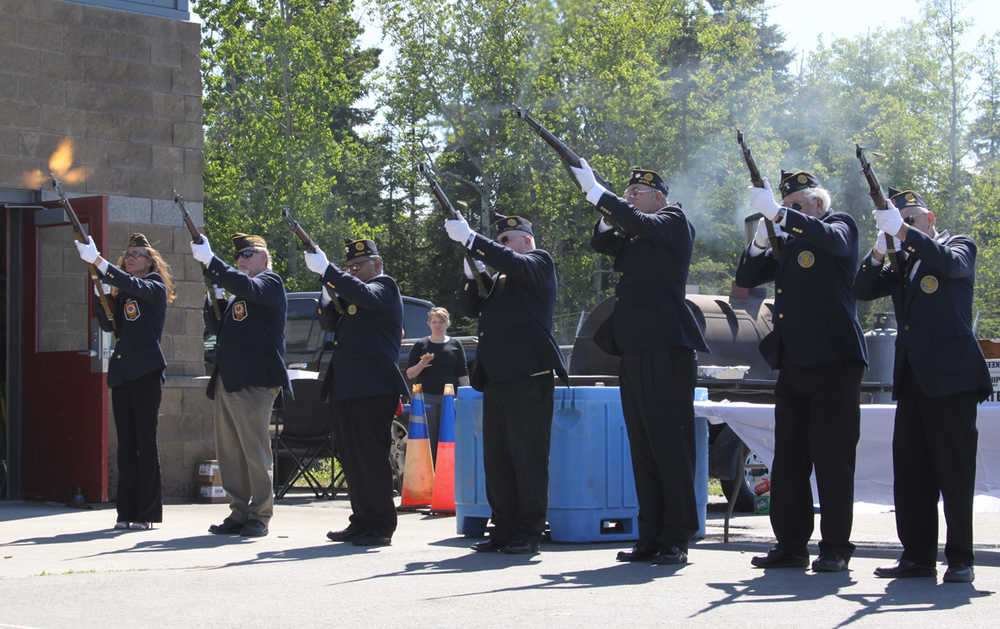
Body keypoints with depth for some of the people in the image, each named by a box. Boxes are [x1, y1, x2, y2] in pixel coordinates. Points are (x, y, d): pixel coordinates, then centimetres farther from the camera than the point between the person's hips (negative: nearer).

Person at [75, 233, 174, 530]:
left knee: (145, 440, -7)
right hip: (121, 371, 7)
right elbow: (108, 324, 13)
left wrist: (97, 260, -25)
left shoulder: (156, 286, 0)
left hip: (146, 371, -7)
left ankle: (148, 512, -4)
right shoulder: (122, 292, 19)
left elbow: (134, 285, -20)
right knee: (126, 442, 5)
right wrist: (102, 294, -2)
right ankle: (127, 511, 6)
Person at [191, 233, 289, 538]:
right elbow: (218, 327, 20)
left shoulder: (270, 282, -1)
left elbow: (247, 286, -22)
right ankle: (239, 513, 13)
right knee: (229, 453, 8)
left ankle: (259, 516, -1)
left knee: (256, 450, -6)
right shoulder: (236, 294, 24)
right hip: (227, 381, 9)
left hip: (254, 382, -9)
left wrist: (210, 261, -26)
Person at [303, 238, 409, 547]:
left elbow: (366, 295, -23)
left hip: (373, 391, -9)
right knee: (351, 457, 10)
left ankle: (381, 526, -4)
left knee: (371, 456, -8)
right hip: (346, 390, 9)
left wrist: (327, 270, -24)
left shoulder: (384, 286, -2)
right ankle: (362, 521, 17)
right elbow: (329, 321, 20)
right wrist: (329, 293, 1)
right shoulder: (351, 292, 23)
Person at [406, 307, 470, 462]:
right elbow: (409, 375, 6)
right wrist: (421, 365, -14)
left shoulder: (455, 345, 9)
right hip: (426, 398, -1)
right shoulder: (421, 345, 7)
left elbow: (463, 375, 10)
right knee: (428, 440, -4)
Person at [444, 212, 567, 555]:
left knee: (528, 457, -6)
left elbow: (513, 263, -17)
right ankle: (504, 529, 10)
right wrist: (472, 274, 0)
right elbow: (473, 306, 16)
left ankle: (529, 533, -3)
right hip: (496, 379, 8)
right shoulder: (498, 277, 24)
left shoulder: (540, 262, 3)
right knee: (497, 458, 6)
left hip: (528, 378, -8)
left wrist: (470, 240, -19)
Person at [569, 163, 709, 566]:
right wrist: (609, 216, -3)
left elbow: (642, 225, -17)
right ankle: (651, 537, 10)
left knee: (671, 443, -7)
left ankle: (676, 539, -5)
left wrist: (597, 193, -14)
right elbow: (603, 243, 15)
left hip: (666, 350, -8)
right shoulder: (634, 237, 22)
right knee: (643, 447, 7)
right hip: (635, 351, 8)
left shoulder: (673, 220, 0)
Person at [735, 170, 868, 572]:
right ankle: (791, 545, 10)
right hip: (793, 365, 7)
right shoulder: (787, 241, 20)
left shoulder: (840, 225, 4)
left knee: (833, 458, -5)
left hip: (833, 362, -7)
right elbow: (746, 279, 16)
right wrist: (761, 241, -1)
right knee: (788, 459, 6)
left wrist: (778, 213, -25)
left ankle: (835, 548, -1)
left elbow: (832, 239, -20)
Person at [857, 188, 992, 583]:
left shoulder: (960, 247, 4)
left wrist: (903, 231, -26)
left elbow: (951, 264, -19)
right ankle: (918, 556, 10)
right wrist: (881, 250, -6)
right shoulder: (903, 263, 19)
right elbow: (864, 290, 9)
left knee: (954, 470, -6)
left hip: (950, 379, -6)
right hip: (913, 380, 6)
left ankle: (960, 560, -3)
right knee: (910, 472, 5)